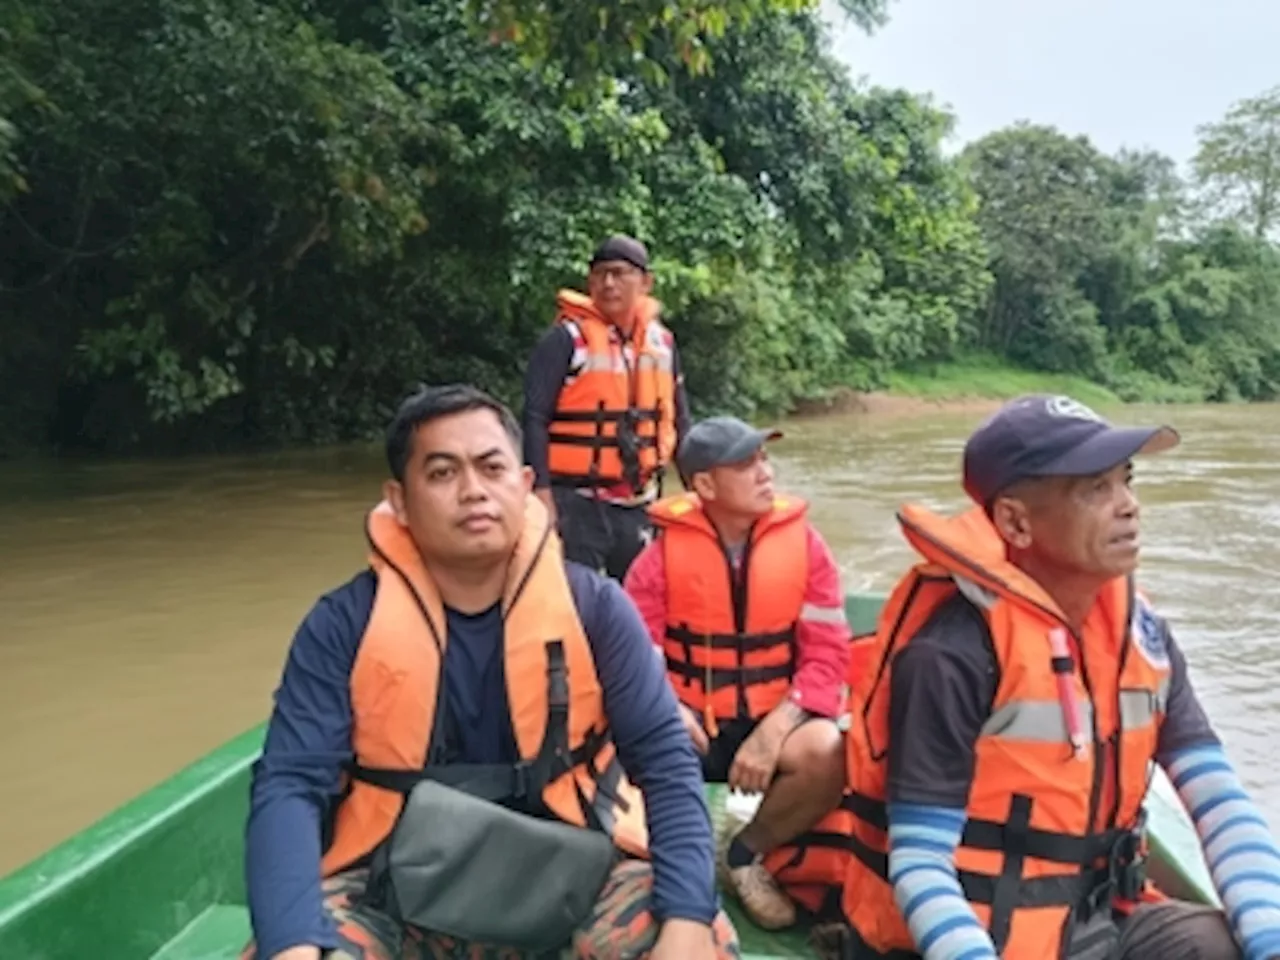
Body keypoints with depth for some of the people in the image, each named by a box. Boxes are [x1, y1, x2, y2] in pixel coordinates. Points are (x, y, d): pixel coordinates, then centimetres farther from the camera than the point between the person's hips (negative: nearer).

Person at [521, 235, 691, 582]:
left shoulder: (662, 341, 8)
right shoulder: (566, 338, -10)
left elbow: (678, 420, 15)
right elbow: (534, 419, -12)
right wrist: (541, 494, -19)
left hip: (639, 504, 6)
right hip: (577, 503, -5)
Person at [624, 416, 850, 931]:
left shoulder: (803, 540, -5)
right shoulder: (667, 549, -6)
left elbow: (827, 652, -8)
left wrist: (773, 733, -20)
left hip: (774, 715, 1)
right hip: (691, 718, -1)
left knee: (828, 754, -30)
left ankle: (748, 853, 2)